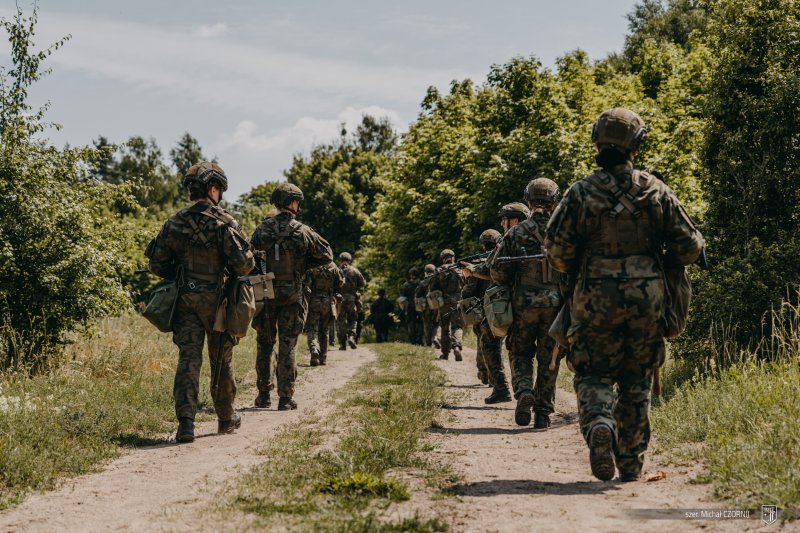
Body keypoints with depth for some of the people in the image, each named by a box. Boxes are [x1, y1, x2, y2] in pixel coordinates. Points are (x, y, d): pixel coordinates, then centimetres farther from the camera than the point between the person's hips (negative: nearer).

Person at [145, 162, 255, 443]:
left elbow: (157, 264, 5)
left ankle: (185, 421, -16)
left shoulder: (175, 223, 2)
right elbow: (244, 263, -16)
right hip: (216, 301, -2)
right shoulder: (223, 222, -11)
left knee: (188, 359, -1)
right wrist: (233, 272, 7)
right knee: (221, 361, 12)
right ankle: (226, 418, 27)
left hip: (185, 301, 2)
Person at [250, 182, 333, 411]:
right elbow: (327, 256, 1)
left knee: (265, 344, 13)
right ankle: (285, 398, 1)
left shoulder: (262, 229, -3)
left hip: (265, 295, 2)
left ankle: (264, 395, 15)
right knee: (288, 346, 3)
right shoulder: (302, 232, -7)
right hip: (291, 297, -2)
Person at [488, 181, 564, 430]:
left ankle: (524, 391, -10)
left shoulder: (515, 232, -3)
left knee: (520, 353, 16)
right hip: (555, 304, 1)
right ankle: (543, 413, 10)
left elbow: (497, 271, -3)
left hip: (523, 304, -1)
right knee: (548, 358, 9)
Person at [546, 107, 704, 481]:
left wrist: (577, 272, 13)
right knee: (637, 381, 12)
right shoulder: (656, 191, -1)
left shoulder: (581, 192, -5)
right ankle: (631, 464, 14)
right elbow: (689, 246, 0)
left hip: (596, 300, -2)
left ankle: (599, 424, -22)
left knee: (594, 375, 8)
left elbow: (557, 249, -7)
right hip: (647, 299, 2)